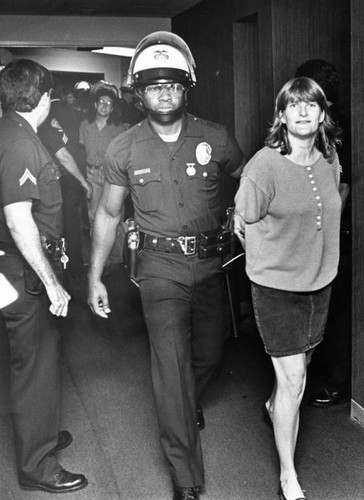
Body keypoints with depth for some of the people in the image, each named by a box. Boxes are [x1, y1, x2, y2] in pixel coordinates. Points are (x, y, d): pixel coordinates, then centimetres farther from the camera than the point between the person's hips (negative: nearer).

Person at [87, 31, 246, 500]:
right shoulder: (124, 149, -4)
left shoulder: (215, 138, -5)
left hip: (210, 263, 2)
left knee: (208, 354, 18)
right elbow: (108, 213, 6)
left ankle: (188, 403, 54)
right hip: (160, 267, -2)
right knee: (172, 365, -9)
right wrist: (94, 277, 6)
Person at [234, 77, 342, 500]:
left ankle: (273, 407, 56)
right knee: (293, 379, -4)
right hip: (276, 285, -6)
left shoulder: (330, 159, -1)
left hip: (319, 280, 6)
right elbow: (242, 220, -9)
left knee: (298, 363, 23)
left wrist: (310, 254, 14)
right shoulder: (265, 165, -19)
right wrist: (267, 262, 3)